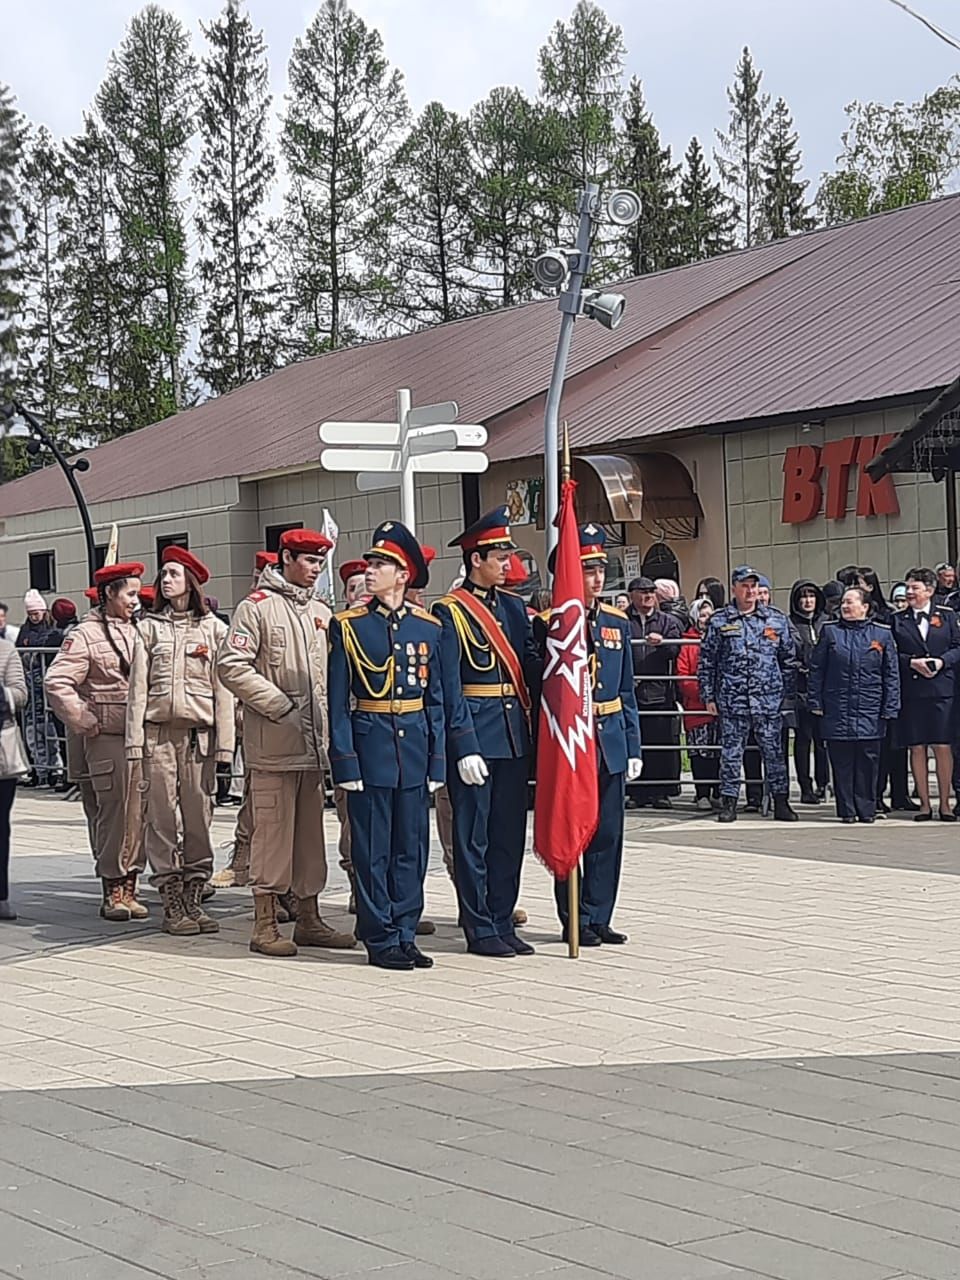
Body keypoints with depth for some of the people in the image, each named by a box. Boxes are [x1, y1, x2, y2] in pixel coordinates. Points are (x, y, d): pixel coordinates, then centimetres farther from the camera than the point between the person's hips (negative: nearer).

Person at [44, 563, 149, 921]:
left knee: (140, 811, 5)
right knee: (114, 810, -7)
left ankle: (130, 887, 13)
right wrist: (85, 723, -10)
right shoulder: (86, 635, -4)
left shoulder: (138, 633, 15)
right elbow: (57, 683, -10)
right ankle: (112, 891, 2)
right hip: (107, 736, -6)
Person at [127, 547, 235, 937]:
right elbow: (138, 688, 6)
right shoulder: (149, 627, 10)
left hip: (199, 734, 0)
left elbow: (222, 689, 4)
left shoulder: (213, 628, 8)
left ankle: (193, 900, 8)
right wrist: (134, 742, -2)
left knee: (199, 819, -1)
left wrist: (224, 742, -3)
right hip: (158, 733, 0)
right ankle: (172, 905, 2)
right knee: (161, 819, -2)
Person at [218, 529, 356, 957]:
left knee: (310, 830, 10)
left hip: (313, 743, 7)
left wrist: (326, 721, 9)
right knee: (272, 830, -6)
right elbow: (231, 666, -12)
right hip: (273, 743, -7)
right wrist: (281, 706, -13)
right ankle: (265, 925, 0)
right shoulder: (256, 607, -4)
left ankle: (308, 918, 18)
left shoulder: (320, 613, 17)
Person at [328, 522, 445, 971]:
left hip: (414, 746, 3)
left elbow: (437, 699, 9)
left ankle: (404, 934, 16)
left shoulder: (428, 627, 7)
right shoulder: (349, 625, -1)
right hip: (369, 744, -3)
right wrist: (345, 760, -10)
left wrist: (437, 760, 3)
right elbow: (338, 701, -3)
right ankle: (380, 939, 8)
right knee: (372, 849, 1)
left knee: (412, 848, 7)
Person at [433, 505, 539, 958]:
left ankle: (503, 922, 19)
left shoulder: (513, 606, 13)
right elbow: (449, 688, -11)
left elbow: (531, 665, 12)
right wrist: (464, 747, -16)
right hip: (475, 734, -7)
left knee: (510, 833, 11)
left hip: (514, 734, 7)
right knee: (473, 836, 1)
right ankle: (480, 930, 7)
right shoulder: (450, 612, -7)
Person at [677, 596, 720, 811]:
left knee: (721, 752, 5)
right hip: (696, 706, -3)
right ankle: (702, 795, 4)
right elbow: (682, 678, -4)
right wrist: (701, 692, -15)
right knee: (700, 752, -2)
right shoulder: (688, 643, 2)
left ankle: (718, 793, 13)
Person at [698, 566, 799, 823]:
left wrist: (788, 693, 6)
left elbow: (789, 658, 11)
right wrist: (708, 696, 2)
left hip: (768, 698, 1)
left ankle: (781, 802, 10)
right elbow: (707, 661, 6)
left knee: (773, 750, 3)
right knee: (731, 751, 3)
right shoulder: (719, 621, 4)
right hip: (731, 699, -1)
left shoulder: (776, 619, 7)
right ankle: (728, 802, 11)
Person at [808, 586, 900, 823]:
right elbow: (816, 670, 7)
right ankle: (847, 810, 7)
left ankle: (866, 809, 10)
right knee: (842, 763, 1)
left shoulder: (882, 633, 6)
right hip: (837, 712, 0)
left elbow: (891, 674, 6)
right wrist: (815, 703, 0)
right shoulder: (830, 631, 7)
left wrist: (890, 708, -1)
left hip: (869, 712, 0)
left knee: (868, 762, 1)